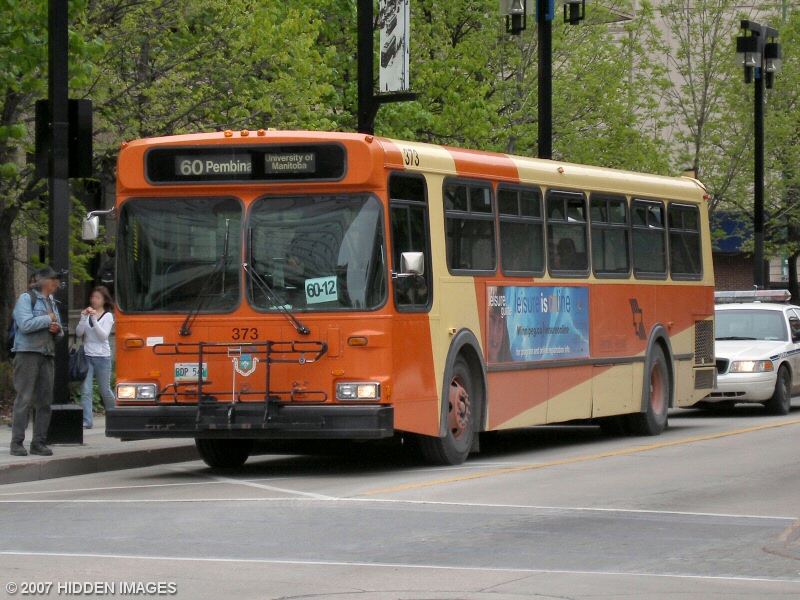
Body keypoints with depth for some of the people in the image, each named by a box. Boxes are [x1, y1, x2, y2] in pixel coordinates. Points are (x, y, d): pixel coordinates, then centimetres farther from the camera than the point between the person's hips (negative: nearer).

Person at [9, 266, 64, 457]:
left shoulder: (52, 303, 20)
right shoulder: (26, 299, -1)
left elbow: (59, 334, 25)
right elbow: (25, 325, -16)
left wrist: (57, 330, 2)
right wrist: (48, 319, -6)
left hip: (48, 355, 7)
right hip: (28, 353, -7)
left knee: (45, 399, 4)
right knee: (24, 398, -8)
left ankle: (39, 442, 9)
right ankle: (17, 442, -6)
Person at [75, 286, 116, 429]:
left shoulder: (108, 316, 1)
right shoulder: (86, 314, 10)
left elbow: (103, 335, -11)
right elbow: (78, 333, 2)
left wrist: (94, 319, -17)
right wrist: (84, 318, -11)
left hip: (102, 357, -3)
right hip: (87, 356, 3)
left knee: (105, 390, 7)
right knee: (85, 390, -9)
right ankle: (87, 421, -11)